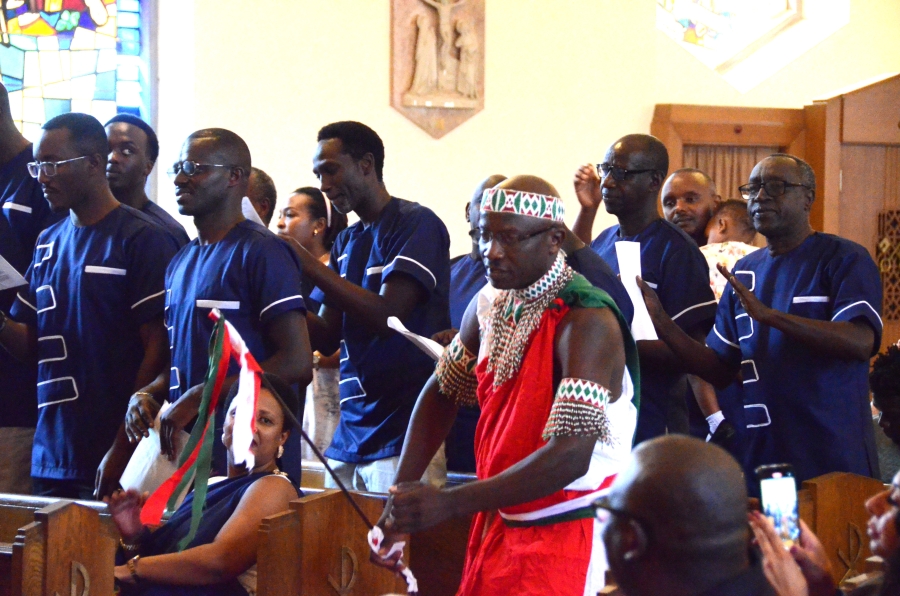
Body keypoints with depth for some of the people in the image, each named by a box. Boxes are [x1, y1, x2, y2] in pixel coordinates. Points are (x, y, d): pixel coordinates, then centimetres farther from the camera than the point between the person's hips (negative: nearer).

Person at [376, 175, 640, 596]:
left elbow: (571, 455, -29)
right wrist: (403, 494, 2)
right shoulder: (490, 305, 1)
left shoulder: (586, 321, -21)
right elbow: (442, 392, 15)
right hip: (500, 525, 6)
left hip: (569, 535, -6)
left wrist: (448, 504, -32)